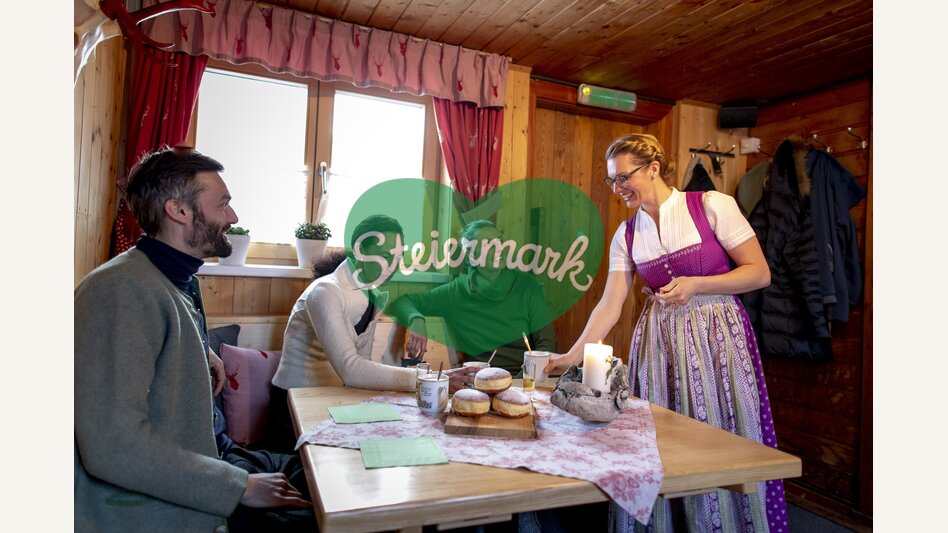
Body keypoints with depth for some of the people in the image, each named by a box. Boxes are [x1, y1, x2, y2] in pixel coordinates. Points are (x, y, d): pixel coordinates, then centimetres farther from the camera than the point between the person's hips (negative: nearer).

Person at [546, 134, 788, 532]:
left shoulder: (713, 206, -6)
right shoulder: (626, 235, 4)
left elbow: (760, 273, -5)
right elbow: (610, 305, -1)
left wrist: (694, 284, -17)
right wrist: (571, 357, -10)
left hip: (718, 336, -3)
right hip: (659, 342, 3)